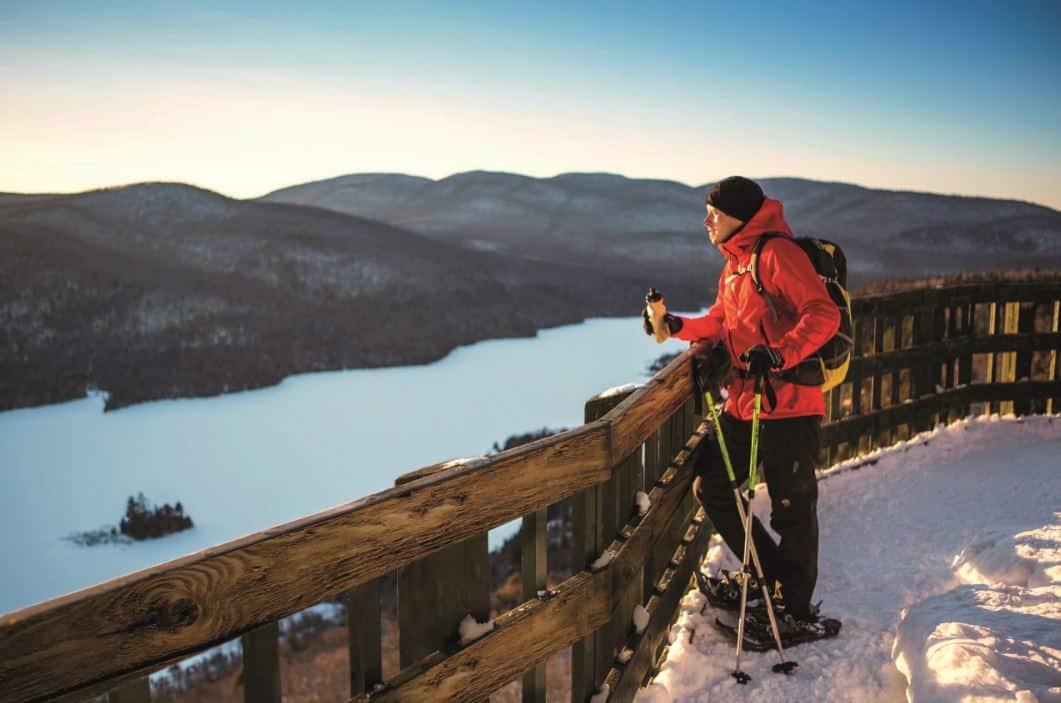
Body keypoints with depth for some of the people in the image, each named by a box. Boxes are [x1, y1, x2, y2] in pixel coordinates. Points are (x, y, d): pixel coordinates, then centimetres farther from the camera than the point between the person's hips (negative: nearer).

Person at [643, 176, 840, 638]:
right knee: (711, 487, 12)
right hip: (744, 404, 9)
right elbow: (720, 324, 23)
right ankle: (768, 573, 29)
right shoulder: (734, 266, 17)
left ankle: (795, 609, 21)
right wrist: (676, 326, 7)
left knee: (792, 510, 4)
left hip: (788, 406, -9)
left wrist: (778, 355, -34)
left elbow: (823, 314, -22)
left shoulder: (777, 254, -12)